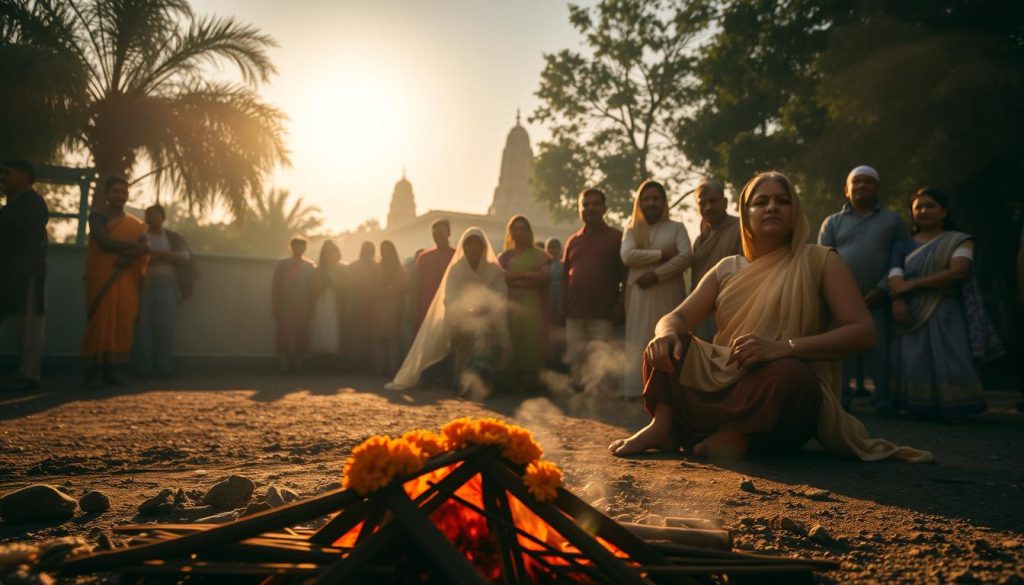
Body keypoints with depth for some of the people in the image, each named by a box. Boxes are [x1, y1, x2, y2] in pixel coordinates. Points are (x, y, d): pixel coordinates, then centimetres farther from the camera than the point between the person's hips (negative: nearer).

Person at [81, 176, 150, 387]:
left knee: (122, 322, -1)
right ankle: (93, 372, -12)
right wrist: (132, 245, -6)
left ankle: (109, 370, 4)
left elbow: (145, 249, 4)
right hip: (102, 277, -5)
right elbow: (105, 242, -13)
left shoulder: (134, 223, 18)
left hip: (126, 280, 5)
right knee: (100, 321, -11)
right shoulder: (98, 215, 4)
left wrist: (129, 257, -14)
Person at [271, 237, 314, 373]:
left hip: (302, 308, 1)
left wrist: (311, 307, -1)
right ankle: (284, 365, -3)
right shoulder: (282, 265, 8)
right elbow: (275, 287, 4)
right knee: (284, 336, -6)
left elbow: (312, 288, 7)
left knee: (300, 337, -3)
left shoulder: (309, 266, 10)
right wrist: (275, 306, -4)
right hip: (285, 307, -1)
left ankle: (297, 364, 3)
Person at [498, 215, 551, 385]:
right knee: (512, 342, -7)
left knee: (531, 340, -9)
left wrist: (518, 275, -6)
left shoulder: (538, 255, 11)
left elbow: (546, 276, -5)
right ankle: (513, 377, -5)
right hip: (511, 305, 1)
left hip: (532, 305, -1)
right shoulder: (504, 256, 18)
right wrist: (530, 278, -8)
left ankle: (530, 376, -5)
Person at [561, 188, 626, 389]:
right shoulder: (572, 240, 16)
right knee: (575, 360, 7)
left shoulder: (616, 237, 3)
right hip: (574, 312, 4)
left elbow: (625, 275, 0)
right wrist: (563, 305, 10)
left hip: (603, 313, -4)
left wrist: (620, 304, -8)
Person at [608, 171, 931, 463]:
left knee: (787, 373, -37)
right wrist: (667, 333, -21)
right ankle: (664, 425, -23)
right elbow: (675, 318, 7)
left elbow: (863, 331, -11)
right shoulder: (728, 269, 12)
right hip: (723, 380, 5)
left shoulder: (819, 261, 0)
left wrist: (782, 347, -25)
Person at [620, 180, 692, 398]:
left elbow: (686, 256, -5)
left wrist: (655, 275, -13)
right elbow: (627, 256, -5)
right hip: (640, 295, 1)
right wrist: (662, 254, -10)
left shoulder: (676, 228, 11)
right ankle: (635, 391, -3)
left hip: (669, 294, -1)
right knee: (639, 344, -3)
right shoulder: (632, 230, 14)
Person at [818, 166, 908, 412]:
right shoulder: (832, 222, 15)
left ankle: (884, 403, 1)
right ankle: (839, 402, -1)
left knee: (881, 352, -4)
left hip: (879, 300, 0)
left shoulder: (893, 220, 14)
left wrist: (882, 290, -8)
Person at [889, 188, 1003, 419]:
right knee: (913, 365, -7)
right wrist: (897, 300, -19)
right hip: (912, 315, 3)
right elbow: (895, 279, 3)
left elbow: (958, 272, -10)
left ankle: (953, 410, -6)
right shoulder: (903, 246, 18)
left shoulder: (960, 241, 8)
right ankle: (918, 409, 0)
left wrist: (913, 284, -12)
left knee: (950, 365, -12)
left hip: (946, 315, -2)